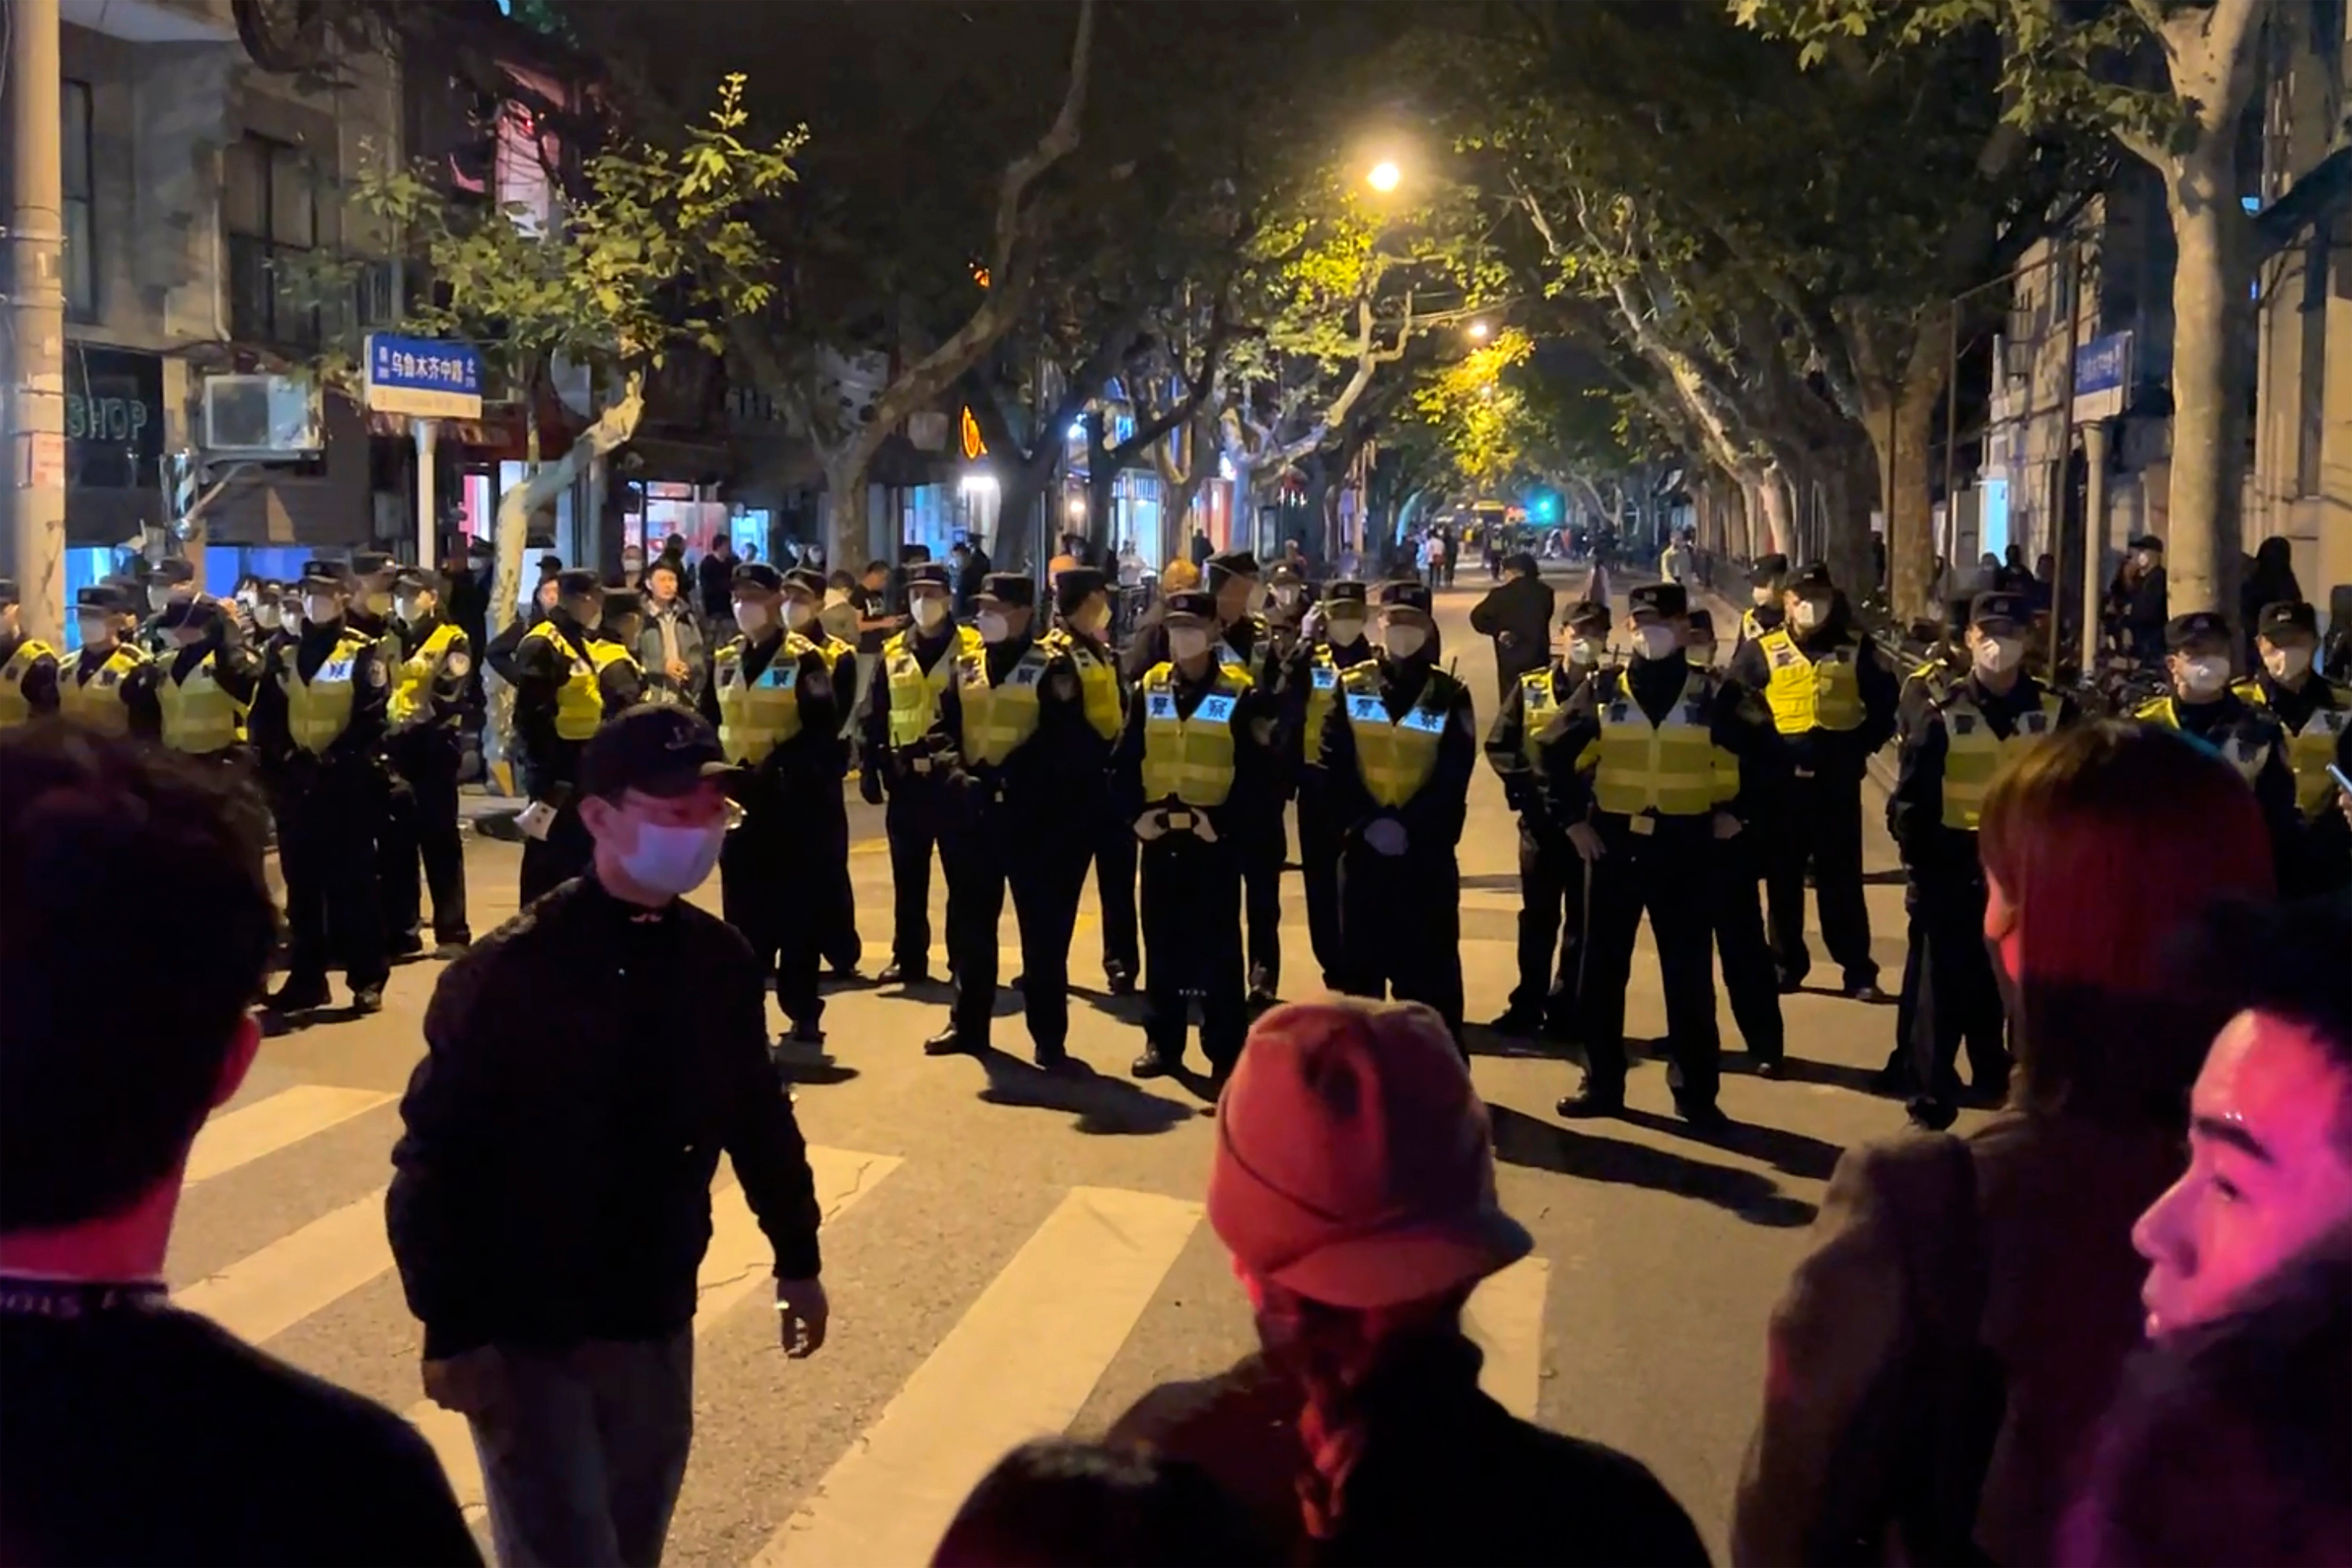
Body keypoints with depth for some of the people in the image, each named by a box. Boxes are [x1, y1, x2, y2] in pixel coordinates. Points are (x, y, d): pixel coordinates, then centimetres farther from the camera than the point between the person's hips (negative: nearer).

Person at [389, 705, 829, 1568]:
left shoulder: (719, 961, -3)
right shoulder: (508, 971, -18)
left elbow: (758, 1113, 10)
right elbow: (435, 1158, -17)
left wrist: (797, 1255, 16)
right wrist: (451, 1331, -18)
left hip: (658, 1321, 5)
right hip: (526, 1333, -5)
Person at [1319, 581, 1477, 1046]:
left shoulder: (1450, 694, 2)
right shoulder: (1351, 687, 5)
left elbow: (1454, 776, -4)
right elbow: (1334, 763, -2)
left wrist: (1409, 827, -14)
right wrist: (1365, 822, -13)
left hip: (1427, 851, -1)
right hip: (1362, 846, 1)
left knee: (1431, 964, 1)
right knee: (1360, 959, 7)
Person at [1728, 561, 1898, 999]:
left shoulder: (1857, 650, 5)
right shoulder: (1762, 652, 2)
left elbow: (1886, 704, 10)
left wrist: (1860, 748, 1)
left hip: (1837, 780, 0)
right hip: (1782, 779, 0)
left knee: (1842, 877, 2)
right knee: (1783, 876, 7)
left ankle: (1859, 971, 7)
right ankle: (1786, 964, 18)